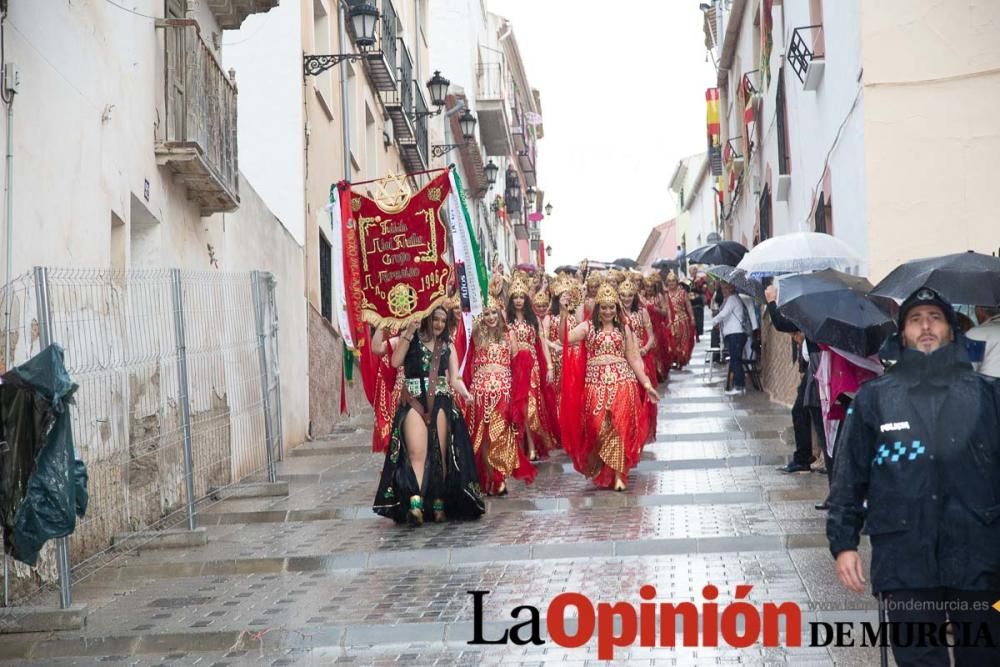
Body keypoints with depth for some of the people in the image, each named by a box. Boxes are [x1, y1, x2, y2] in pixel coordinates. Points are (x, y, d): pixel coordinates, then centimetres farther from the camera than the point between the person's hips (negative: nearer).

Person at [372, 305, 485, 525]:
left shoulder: (447, 346, 17)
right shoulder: (411, 339, 10)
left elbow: (455, 379, 11)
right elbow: (396, 362, -6)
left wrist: (466, 393, -10)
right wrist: (409, 333, -8)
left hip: (440, 402, 3)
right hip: (414, 401, -3)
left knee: (440, 454, -2)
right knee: (416, 452, -17)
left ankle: (438, 503, 1)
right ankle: (415, 502, -31)